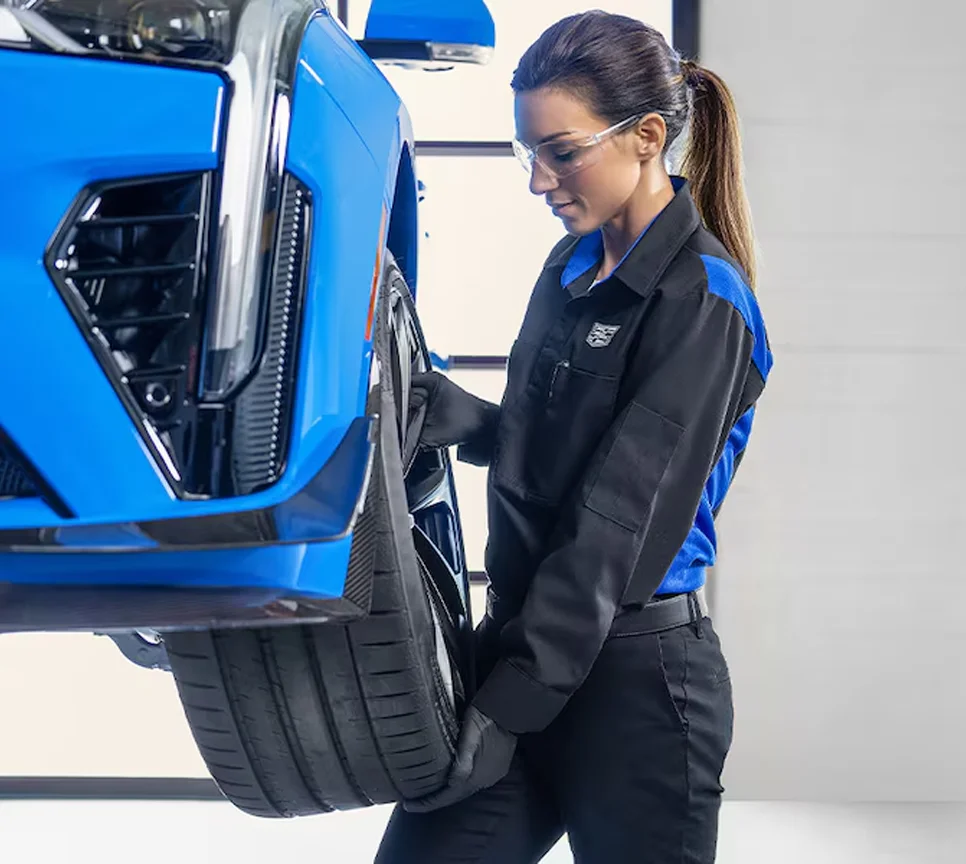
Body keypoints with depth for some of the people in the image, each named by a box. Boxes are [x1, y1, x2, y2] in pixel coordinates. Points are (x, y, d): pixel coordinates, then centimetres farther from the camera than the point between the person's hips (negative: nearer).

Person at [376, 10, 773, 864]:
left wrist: (508, 705, -21)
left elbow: (617, 529, -18)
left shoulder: (699, 301, -13)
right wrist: (471, 421, -2)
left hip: (633, 679, -7)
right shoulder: (571, 269, 10)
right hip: (522, 638, 7)